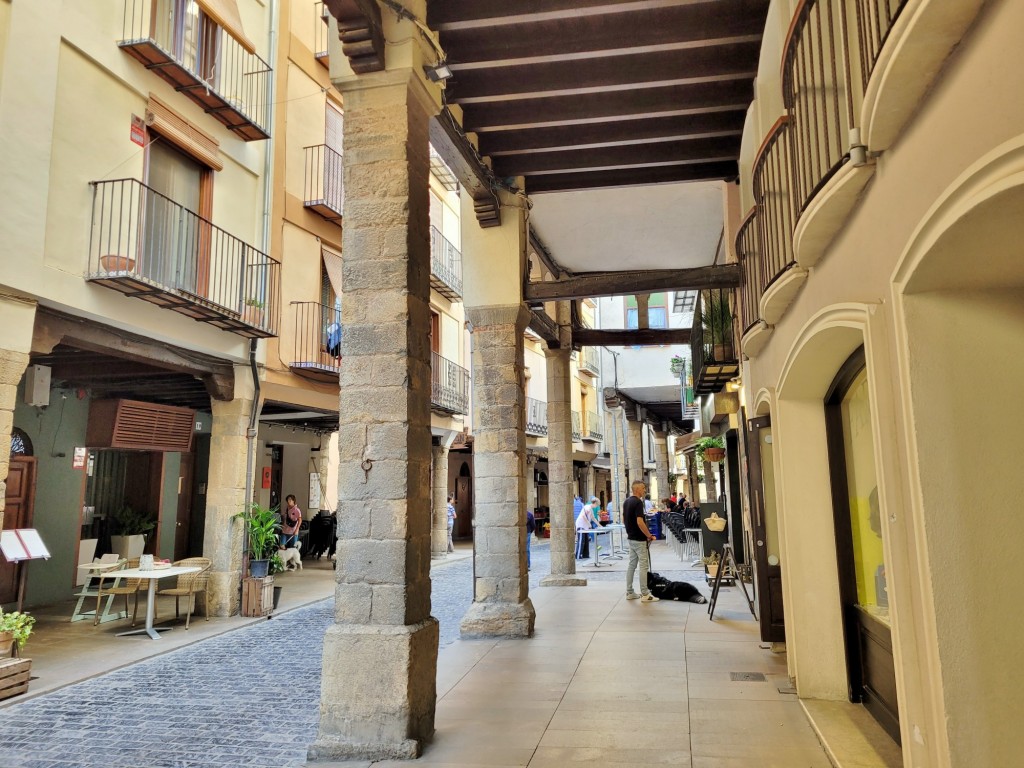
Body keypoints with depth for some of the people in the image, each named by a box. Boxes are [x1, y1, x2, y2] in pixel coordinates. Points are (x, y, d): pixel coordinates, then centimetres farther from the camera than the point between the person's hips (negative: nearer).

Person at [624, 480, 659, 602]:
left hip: (631, 538, 9)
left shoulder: (627, 502, 10)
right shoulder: (638, 502, -20)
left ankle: (629, 593, 15)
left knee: (632, 565, 12)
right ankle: (645, 594, 1)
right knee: (644, 566, -3)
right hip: (640, 539, -9)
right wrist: (649, 536, -17)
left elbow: (624, 519, 17)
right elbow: (640, 522, -26)